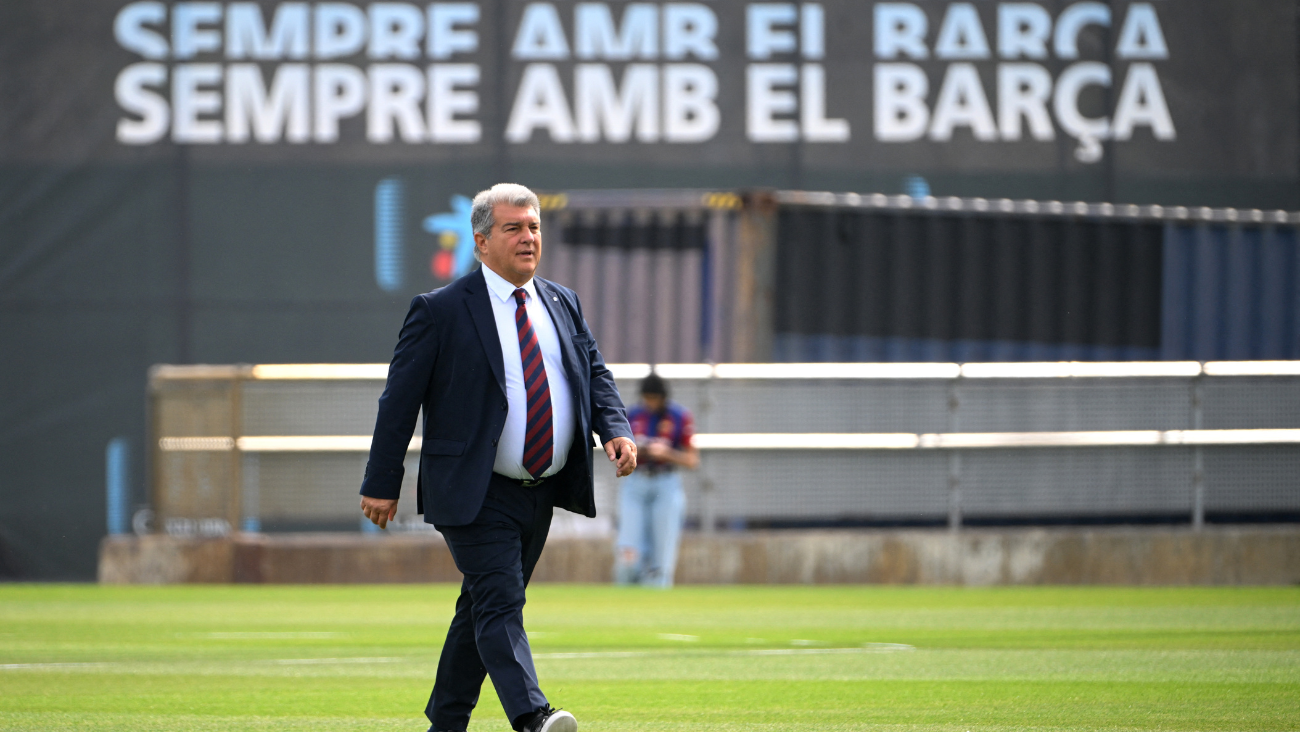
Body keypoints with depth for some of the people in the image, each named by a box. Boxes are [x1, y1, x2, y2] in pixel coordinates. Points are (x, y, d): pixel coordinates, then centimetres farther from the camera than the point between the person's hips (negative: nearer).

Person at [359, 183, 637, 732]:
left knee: (481, 607, 14)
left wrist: (616, 430, -8)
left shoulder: (563, 305, 12)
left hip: (542, 494, 6)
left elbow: (595, 375, 14)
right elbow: (399, 399, -5)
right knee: (500, 604, -18)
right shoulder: (440, 311, -6)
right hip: (476, 496, -6)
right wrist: (382, 484, -7)